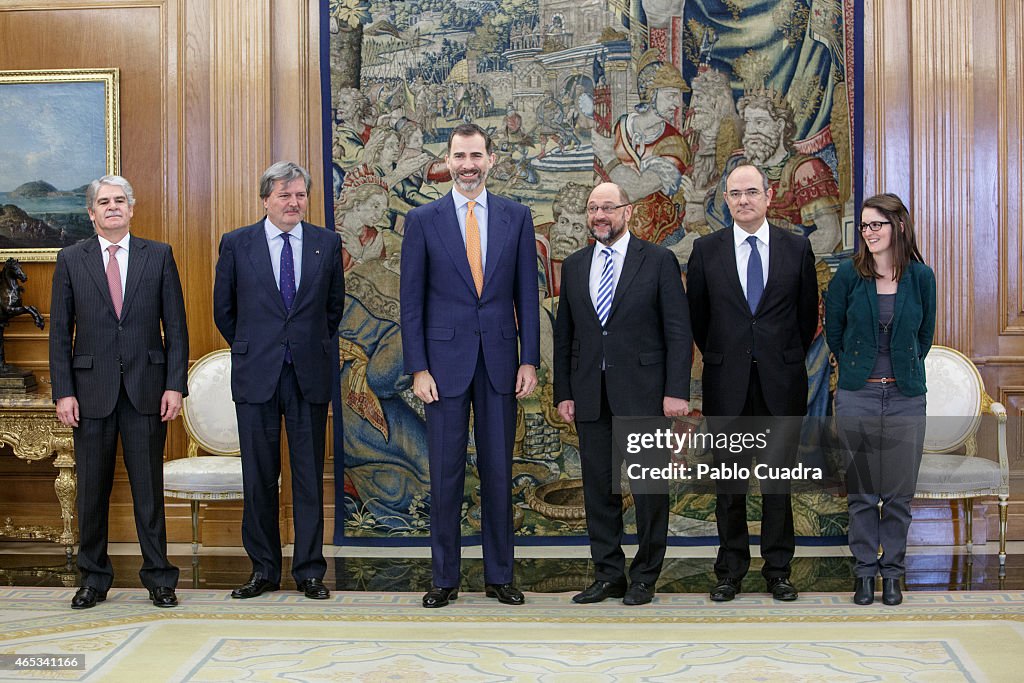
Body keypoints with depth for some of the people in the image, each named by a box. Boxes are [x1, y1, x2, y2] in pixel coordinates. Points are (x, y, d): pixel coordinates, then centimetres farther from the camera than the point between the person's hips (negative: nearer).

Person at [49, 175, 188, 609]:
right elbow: (60, 333, 5)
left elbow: (176, 326, 4)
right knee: (92, 489, 7)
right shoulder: (71, 260, 6)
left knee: (149, 487, 4)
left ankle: (158, 577, 14)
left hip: (146, 388, 0)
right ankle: (94, 578, 20)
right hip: (92, 388, 1)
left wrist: (175, 385, -5)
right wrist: (63, 392, -4)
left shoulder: (158, 256, 6)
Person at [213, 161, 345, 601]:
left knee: (310, 475, 4)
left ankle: (310, 570, 11)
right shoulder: (236, 244, 2)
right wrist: (249, 350, 13)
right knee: (259, 477, 5)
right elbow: (223, 309, 11)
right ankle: (264, 569, 16)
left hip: (310, 376, 1)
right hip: (256, 377, 0)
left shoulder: (327, 244, 5)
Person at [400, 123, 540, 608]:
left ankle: (499, 575, 18)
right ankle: (444, 578, 15)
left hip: (500, 362, 1)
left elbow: (527, 294, 5)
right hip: (445, 361, -1)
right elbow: (412, 299, 1)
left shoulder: (516, 217, 5)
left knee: (498, 472, 7)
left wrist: (530, 360, -2)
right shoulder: (423, 220, 2)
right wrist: (418, 368, -6)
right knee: (445, 473, 4)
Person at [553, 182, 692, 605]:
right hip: (590, 396, 4)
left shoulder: (658, 261, 0)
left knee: (649, 488, 2)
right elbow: (564, 335, 13)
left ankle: (644, 578, 14)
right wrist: (563, 393, 7)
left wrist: (676, 391, -10)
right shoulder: (573, 267, 12)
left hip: (643, 394, -4)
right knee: (598, 488, 7)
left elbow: (679, 331, -3)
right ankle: (608, 575, 18)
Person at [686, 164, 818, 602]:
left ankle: (778, 570, 15)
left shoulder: (797, 248, 3)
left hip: (780, 381, 0)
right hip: (726, 383, 0)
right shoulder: (706, 250, 3)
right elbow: (697, 314, 11)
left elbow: (808, 314, 10)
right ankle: (731, 570, 15)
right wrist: (718, 357, 11)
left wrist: (788, 359, 11)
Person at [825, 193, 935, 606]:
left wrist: (904, 370, 13)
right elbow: (833, 330, 10)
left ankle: (892, 572, 19)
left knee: (899, 493, 5)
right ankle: (865, 570, 18)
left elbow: (924, 335, 13)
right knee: (861, 491, 6)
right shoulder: (849, 274, -2)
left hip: (906, 397, 1)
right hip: (857, 396, 0)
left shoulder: (920, 276, 1)